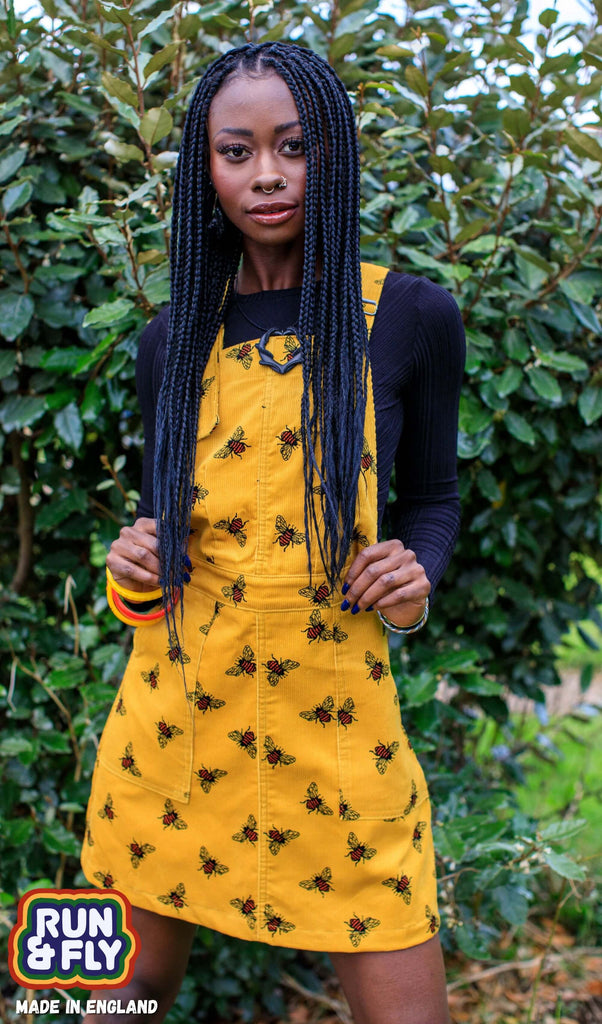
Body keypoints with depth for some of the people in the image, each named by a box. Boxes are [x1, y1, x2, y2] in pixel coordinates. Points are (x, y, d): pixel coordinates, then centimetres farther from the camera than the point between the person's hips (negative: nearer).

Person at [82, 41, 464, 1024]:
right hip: (173, 714, 3)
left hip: (334, 721, -2)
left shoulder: (411, 316, -2)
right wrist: (138, 568, -4)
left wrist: (416, 577, -11)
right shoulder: (171, 341, 6)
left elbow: (433, 495, 9)